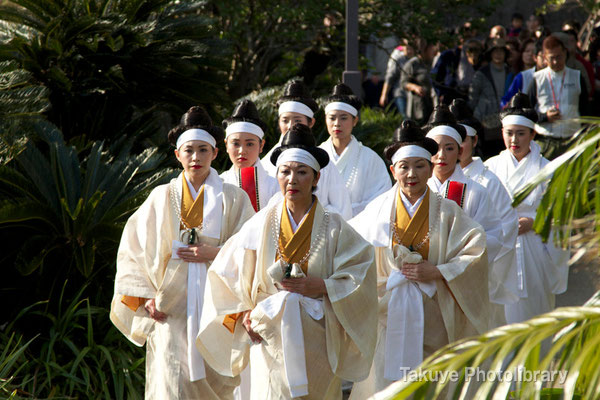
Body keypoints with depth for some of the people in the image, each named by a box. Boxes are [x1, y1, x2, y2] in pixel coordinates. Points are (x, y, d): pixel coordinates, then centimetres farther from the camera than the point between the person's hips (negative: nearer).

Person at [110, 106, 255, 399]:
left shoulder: (233, 199, 7)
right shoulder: (162, 198, 8)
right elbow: (134, 249, 8)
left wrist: (216, 253, -11)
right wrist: (146, 296, -2)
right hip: (171, 308, 0)